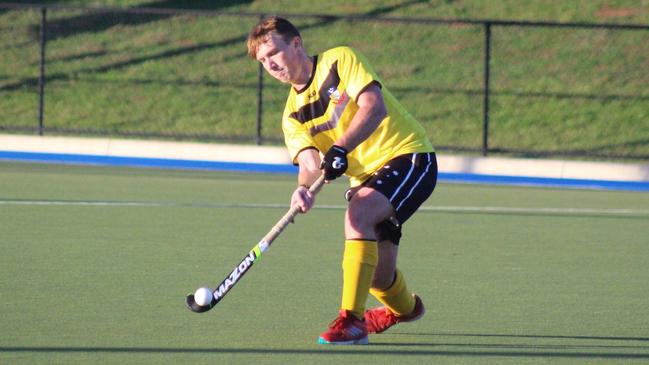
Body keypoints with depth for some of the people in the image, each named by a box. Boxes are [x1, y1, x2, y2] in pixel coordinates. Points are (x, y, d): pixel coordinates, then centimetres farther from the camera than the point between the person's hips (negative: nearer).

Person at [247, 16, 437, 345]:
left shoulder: (340, 61, -8)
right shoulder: (293, 116, 6)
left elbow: (374, 106, -22)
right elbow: (310, 161, -11)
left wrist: (341, 148, -36)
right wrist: (304, 187, -35)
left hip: (408, 157, -7)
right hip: (367, 177, 7)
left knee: (357, 214, -32)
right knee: (377, 275, 6)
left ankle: (352, 320, -33)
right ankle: (404, 308, 44)